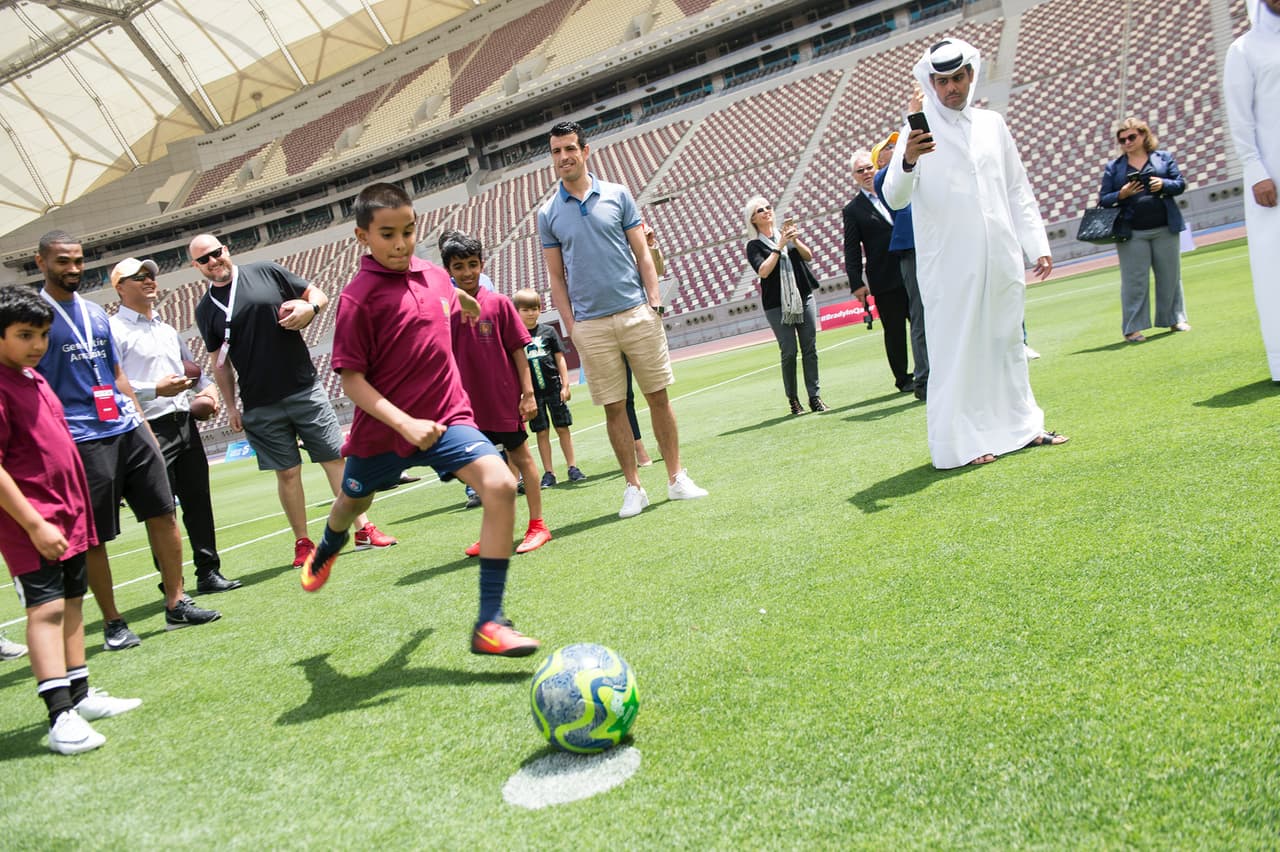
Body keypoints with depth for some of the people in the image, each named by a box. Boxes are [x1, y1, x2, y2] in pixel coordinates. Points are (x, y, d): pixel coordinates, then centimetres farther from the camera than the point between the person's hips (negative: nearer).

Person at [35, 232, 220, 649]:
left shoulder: (96, 313, 16)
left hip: (129, 429, 6)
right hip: (82, 440, -6)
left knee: (163, 515, 4)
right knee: (94, 537, 1)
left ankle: (176, 605, 14)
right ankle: (112, 623, 15)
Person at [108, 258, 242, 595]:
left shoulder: (166, 328, 20)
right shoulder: (115, 330, -6)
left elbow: (191, 367, 29)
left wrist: (208, 387, 10)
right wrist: (156, 389, -21)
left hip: (185, 424, 7)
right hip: (151, 431, -7)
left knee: (198, 501, 9)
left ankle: (208, 573, 19)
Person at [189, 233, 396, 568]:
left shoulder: (267, 272, 2)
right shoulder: (205, 310, 8)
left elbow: (319, 294, 7)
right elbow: (220, 362, 14)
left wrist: (309, 307, -14)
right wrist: (230, 406, 9)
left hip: (305, 388, -1)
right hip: (260, 406, 1)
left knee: (335, 458, 0)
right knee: (287, 473, 4)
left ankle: (363, 529, 8)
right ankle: (303, 542, 16)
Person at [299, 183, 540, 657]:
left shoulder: (437, 278, 0)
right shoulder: (359, 297, -16)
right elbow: (351, 379, -17)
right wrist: (406, 423, -27)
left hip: (445, 418, 3)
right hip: (381, 430, -2)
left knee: (500, 485, -23)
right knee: (352, 503, 24)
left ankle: (489, 625, -17)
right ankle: (325, 551, 67)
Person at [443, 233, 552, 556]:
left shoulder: (499, 303, -6)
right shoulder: (447, 310, 2)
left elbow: (518, 350, -5)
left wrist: (528, 392, -8)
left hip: (504, 400, -3)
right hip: (471, 405, 4)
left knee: (521, 458, 8)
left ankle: (537, 525, 18)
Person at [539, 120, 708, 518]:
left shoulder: (617, 195, 6)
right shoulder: (548, 214, 6)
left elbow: (642, 253, 6)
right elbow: (557, 278, 8)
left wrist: (654, 300, -4)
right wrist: (570, 327, 0)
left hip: (637, 313, 0)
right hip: (591, 325, 0)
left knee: (658, 396, 4)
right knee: (614, 408, 4)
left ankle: (676, 478, 15)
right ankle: (633, 487, 15)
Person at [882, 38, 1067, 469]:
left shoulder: (992, 124, 12)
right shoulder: (920, 132, -2)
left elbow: (1018, 191, 18)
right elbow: (894, 198, -13)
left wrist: (1038, 246, 13)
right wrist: (907, 162, -34)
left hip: (1001, 259, 5)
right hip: (949, 266, -5)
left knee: (1008, 341, 14)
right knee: (955, 350, -2)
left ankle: (1020, 426, 26)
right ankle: (960, 443, 4)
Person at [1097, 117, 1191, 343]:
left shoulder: (1163, 157, 10)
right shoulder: (1113, 167, 7)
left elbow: (1181, 184, 7)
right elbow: (1103, 200, 5)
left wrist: (1164, 184, -13)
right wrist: (1121, 195, -14)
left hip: (1165, 229, 1)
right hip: (1132, 233, -1)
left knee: (1170, 276, 8)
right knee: (1134, 281, -2)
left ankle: (1175, 319, 20)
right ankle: (1133, 328, 1)